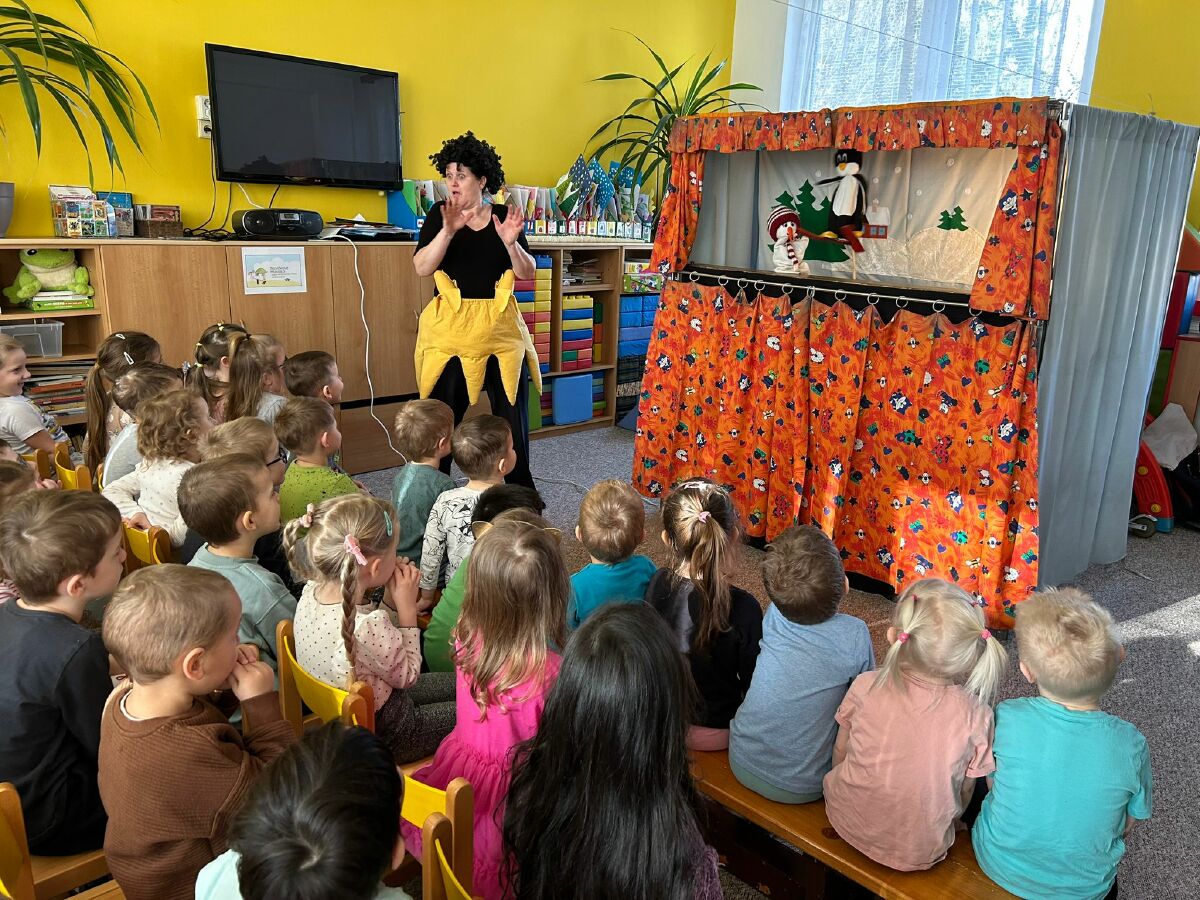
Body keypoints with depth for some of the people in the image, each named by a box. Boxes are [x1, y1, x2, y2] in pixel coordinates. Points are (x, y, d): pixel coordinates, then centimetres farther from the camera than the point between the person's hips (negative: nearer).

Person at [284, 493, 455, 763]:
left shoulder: (313, 591, -13)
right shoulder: (368, 627, -38)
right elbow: (407, 675, -17)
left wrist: (391, 598, -10)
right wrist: (407, 608, -17)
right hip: (383, 733, -8)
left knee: (454, 684, 20)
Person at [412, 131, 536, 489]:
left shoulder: (504, 216, 5)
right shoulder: (439, 214, 2)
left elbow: (527, 274, 1)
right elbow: (422, 268, -9)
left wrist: (510, 242, -17)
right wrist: (448, 231, -22)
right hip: (450, 324, -1)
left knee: (512, 406, 5)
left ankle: (518, 488, 19)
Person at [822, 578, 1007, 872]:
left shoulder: (866, 686, -19)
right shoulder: (976, 716, -20)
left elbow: (840, 751, -3)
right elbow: (965, 793, -5)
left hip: (847, 824, 1)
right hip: (920, 853, 0)